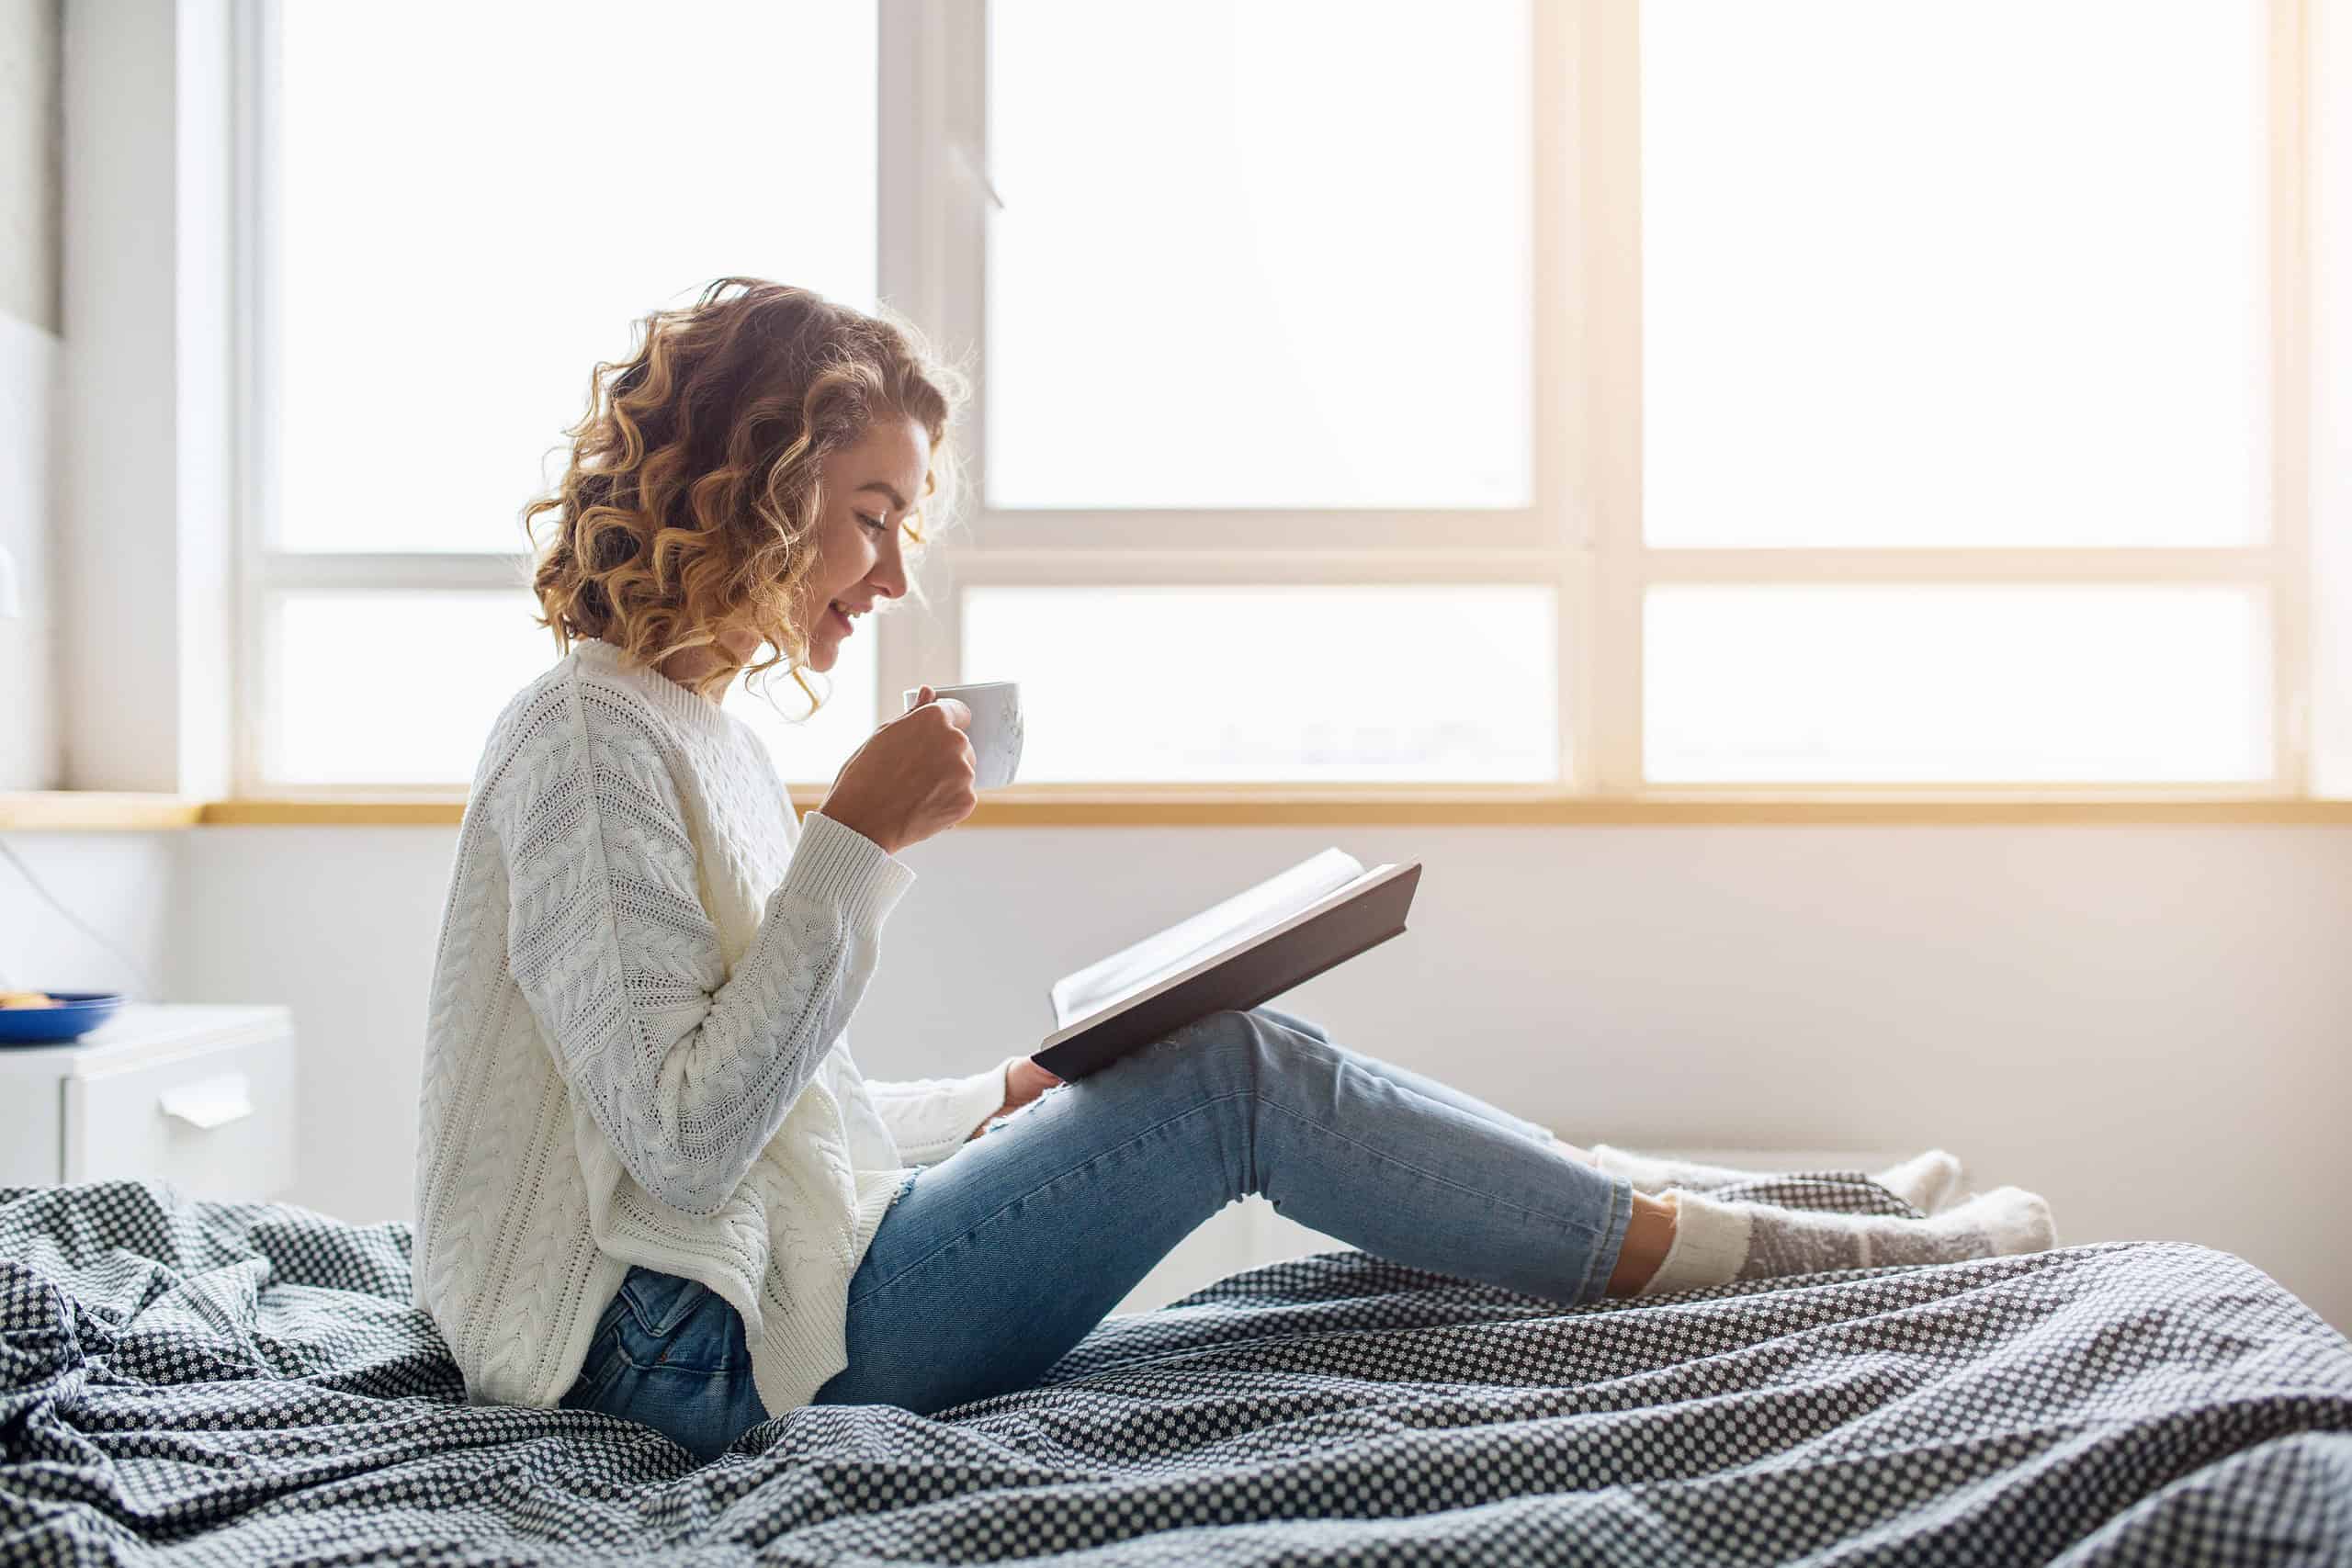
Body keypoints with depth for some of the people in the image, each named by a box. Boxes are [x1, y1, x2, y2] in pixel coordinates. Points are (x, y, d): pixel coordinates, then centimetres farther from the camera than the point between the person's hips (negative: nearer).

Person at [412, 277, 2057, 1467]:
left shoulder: (701, 737, 14)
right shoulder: (590, 737, -15)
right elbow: (685, 1139, -23)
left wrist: (1013, 1100, 7)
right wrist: (857, 842, -22)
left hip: (779, 1279, 9)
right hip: (712, 1347, -9)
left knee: (1228, 1071, 2)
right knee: (1239, 1077, -15)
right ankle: (1844, 1254, -6)